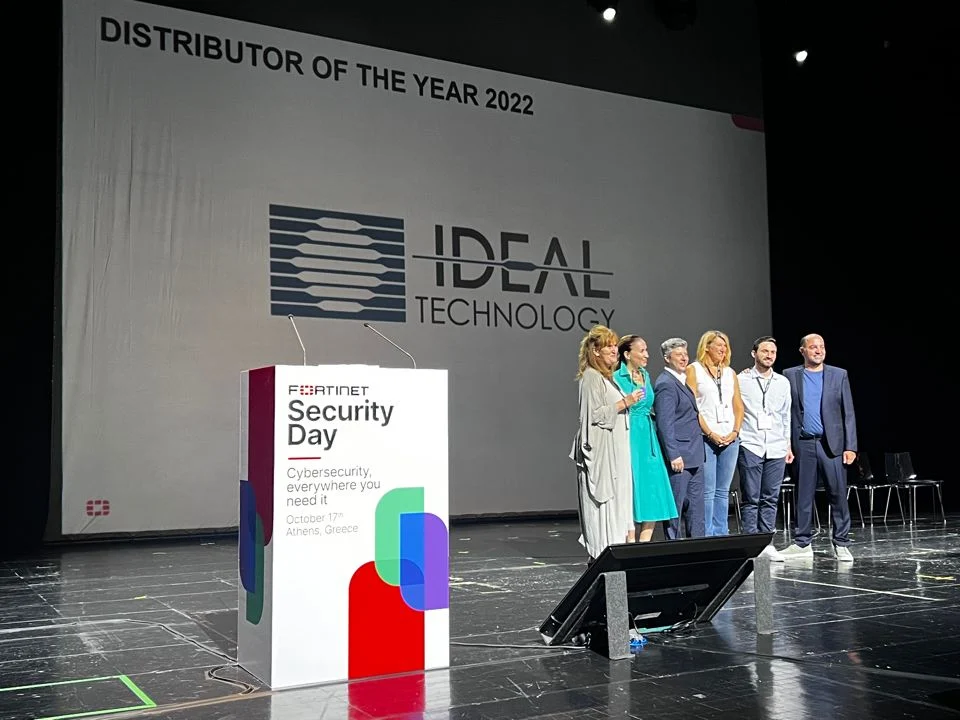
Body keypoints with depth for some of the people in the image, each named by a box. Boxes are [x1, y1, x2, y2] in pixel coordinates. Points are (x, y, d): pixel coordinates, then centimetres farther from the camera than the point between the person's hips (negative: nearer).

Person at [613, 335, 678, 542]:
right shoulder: (617, 378, -9)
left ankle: (644, 545, 12)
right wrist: (628, 402, -21)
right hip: (629, 438, -7)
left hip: (648, 438, 8)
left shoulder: (646, 375, 14)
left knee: (653, 495, 5)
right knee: (632, 493, -3)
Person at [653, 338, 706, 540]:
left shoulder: (682, 380, 16)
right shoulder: (665, 384, -14)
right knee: (675, 505, -2)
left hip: (693, 455, 10)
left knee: (696, 505, 12)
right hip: (679, 455, -10)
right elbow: (664, 423, -19)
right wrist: (673, 455, -22)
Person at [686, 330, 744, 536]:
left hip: (730, 439, 5)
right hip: (706, 438, -5)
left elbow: (738, 405, 15)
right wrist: (710, 433, -11)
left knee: (723, 491, 7)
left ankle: (721, 534, 12)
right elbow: (691, 406, -5)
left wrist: (735, 431, -1)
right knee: (708, 491, -7)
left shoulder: (730, 372, 16)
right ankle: (707, 537, -2)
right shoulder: (694, 370, 2)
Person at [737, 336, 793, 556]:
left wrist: (788, 445, 14)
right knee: (751, 498, -1)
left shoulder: (783, 382, 13)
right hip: (750, 447, -4)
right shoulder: (741, 380, 0)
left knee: (771, 498, 5)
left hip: (776, 449, 4)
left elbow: (786, 416, 17)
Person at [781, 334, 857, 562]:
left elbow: (848, 413, 4)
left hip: (832, 444, 0)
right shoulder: (790, 376, 6)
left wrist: (850, 446, -3)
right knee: (804, 496, 6)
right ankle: (802, 544, 14)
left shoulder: (839, 375, 6)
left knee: (838, 494, -1)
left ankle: (840, 544, 8)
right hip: (803, 444, 0)